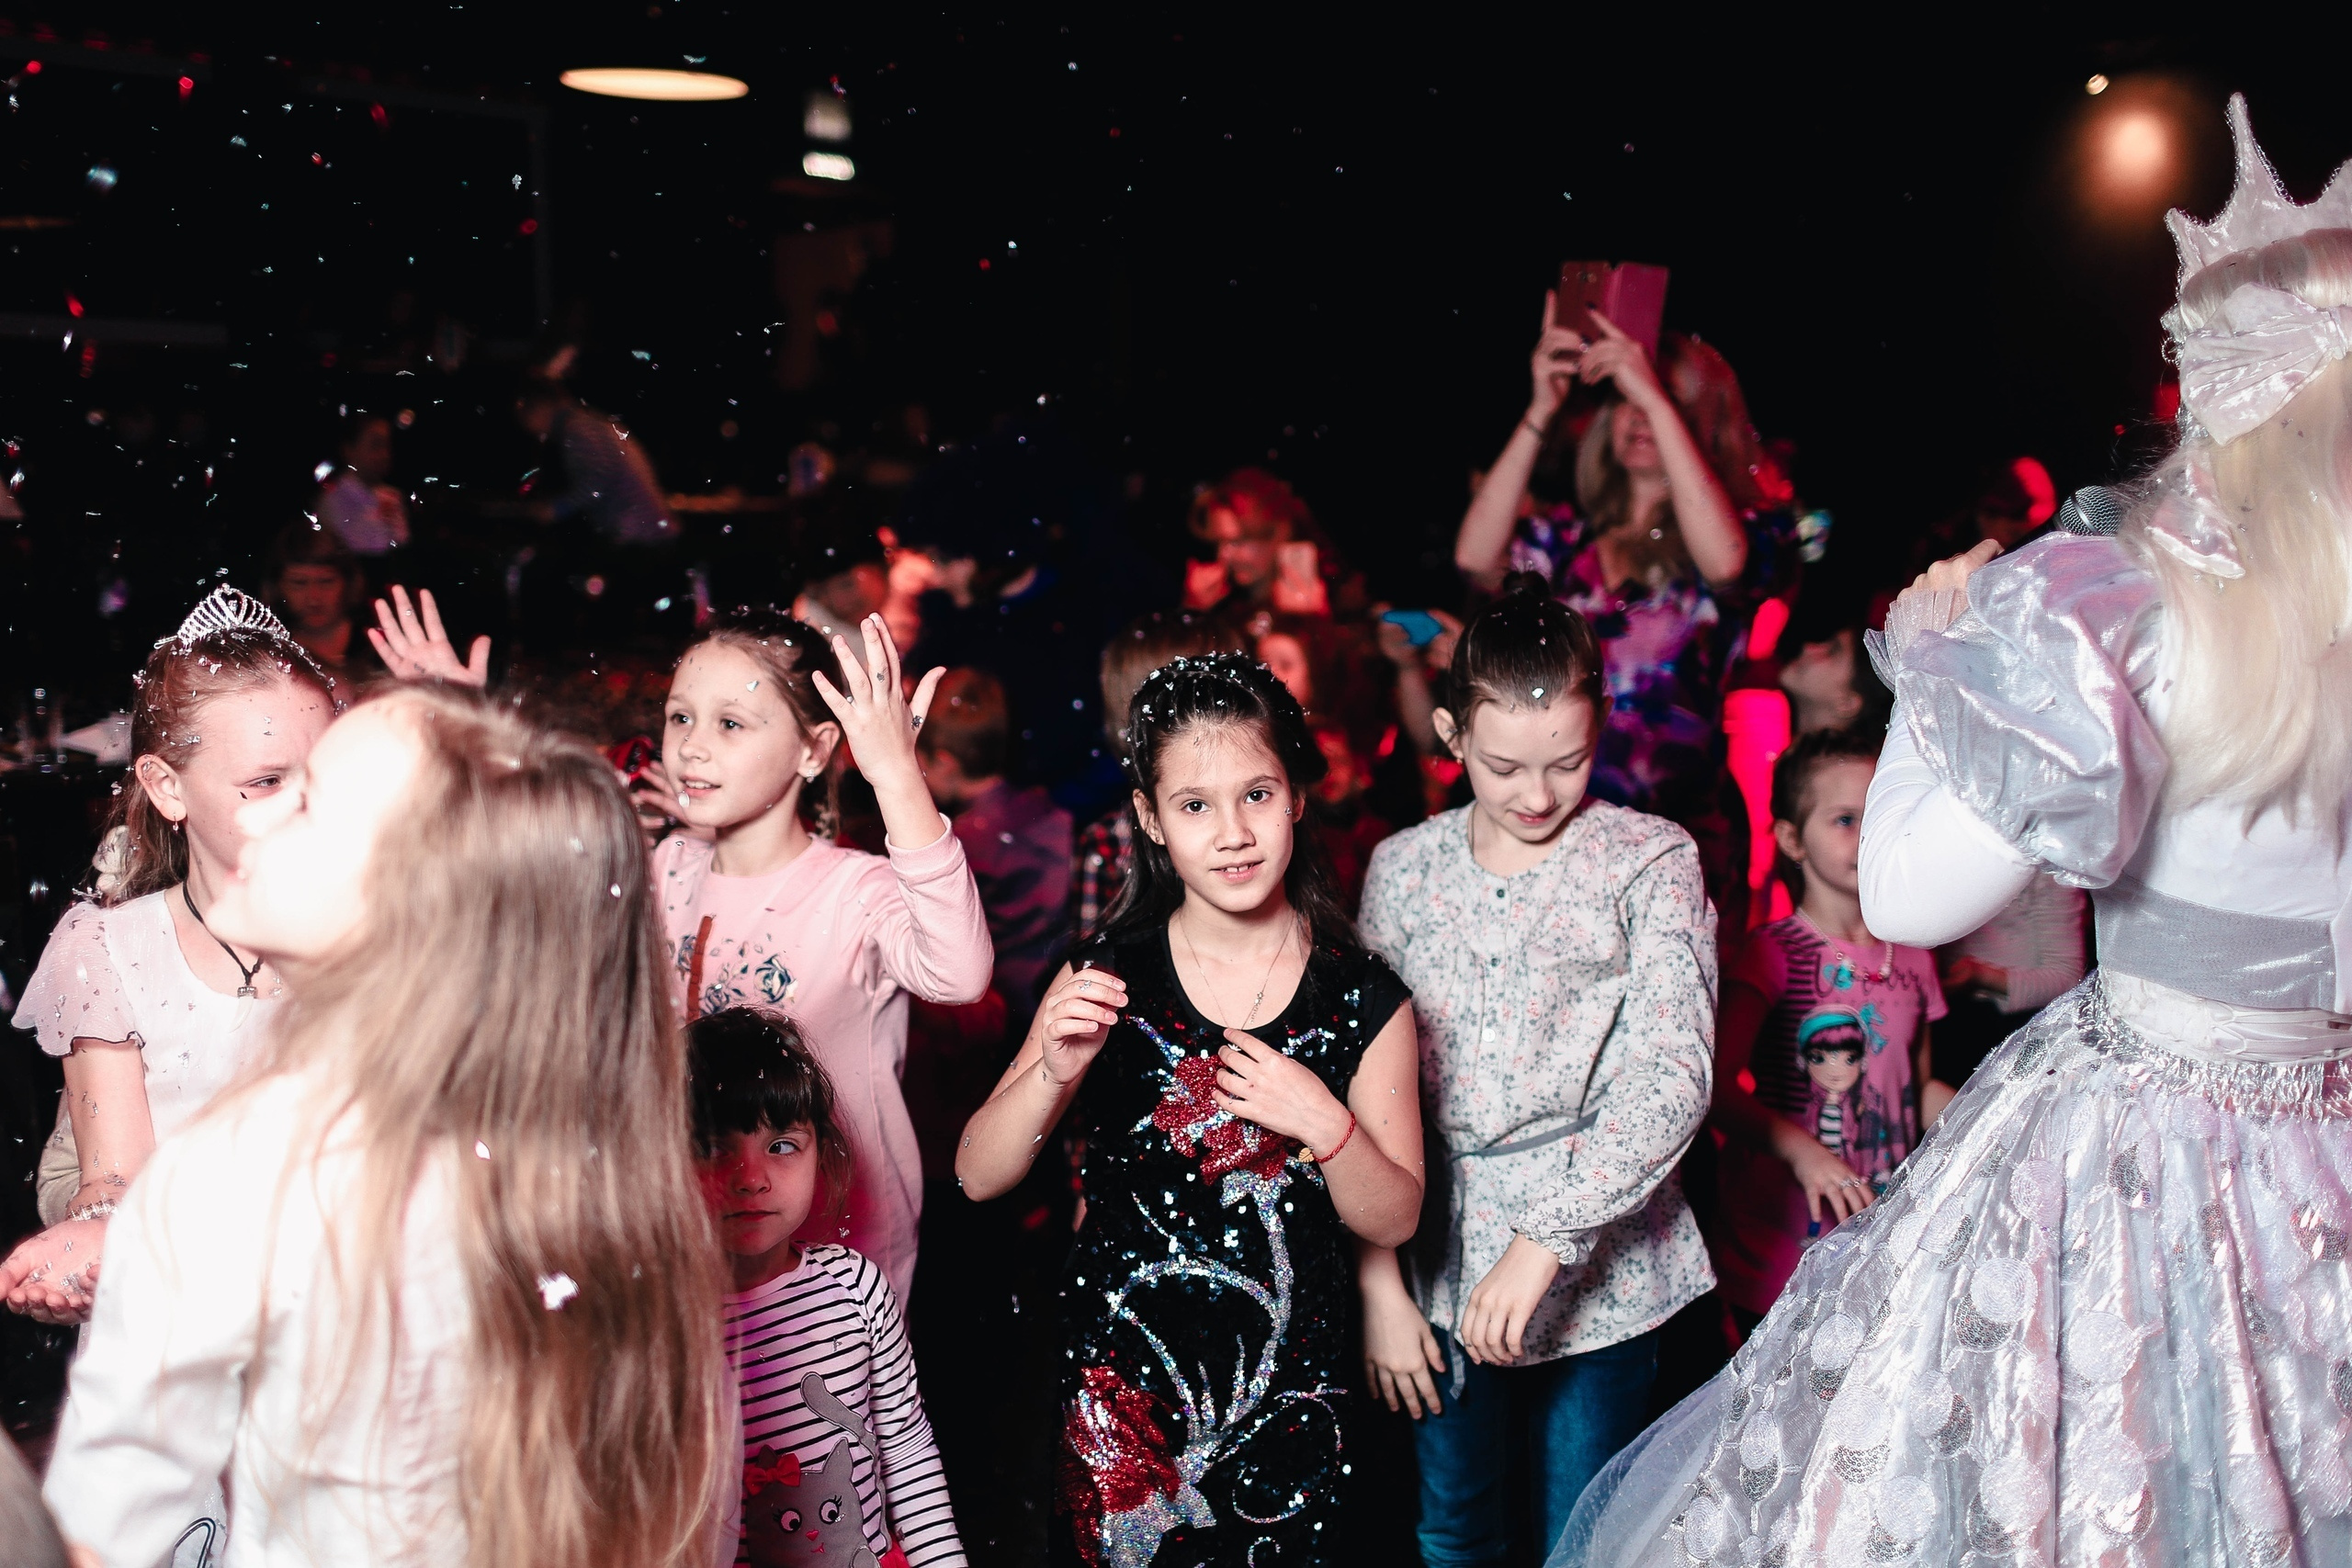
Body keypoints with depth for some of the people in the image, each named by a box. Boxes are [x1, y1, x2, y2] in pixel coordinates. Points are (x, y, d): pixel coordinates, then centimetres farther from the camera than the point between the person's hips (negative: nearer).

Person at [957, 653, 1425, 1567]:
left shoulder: (1364, 999, -7)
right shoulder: (1106, 980, -8)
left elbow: (1394, 1220, -3)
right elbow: (978, 1176, -7)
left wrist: (1323, 1122, -21)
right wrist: (1054, 1072, -25)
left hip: (1287, 1392, 0)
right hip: (1121, 1382, 0)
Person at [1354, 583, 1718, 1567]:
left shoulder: (1649, 862, -8)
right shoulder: (1403, 870, 1)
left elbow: (1671, 1078, -16)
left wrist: (1542, 1243, -24)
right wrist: (1378, 1283, -1)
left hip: (1599, 1270, -2)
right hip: (1440, 1269, 3)